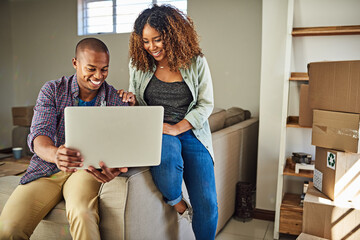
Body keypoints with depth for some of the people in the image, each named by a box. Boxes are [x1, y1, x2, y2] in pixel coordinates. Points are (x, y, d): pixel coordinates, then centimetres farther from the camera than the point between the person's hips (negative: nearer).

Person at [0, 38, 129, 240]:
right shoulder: (52, 90, 1)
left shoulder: (116, 99, 1)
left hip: (87, 169, -1)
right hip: (48, 168, 1)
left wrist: (113, 167, -33)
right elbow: (39, 134, -12)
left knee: (82, 213, -34)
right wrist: (54, 154, -38)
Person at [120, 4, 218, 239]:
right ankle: (176, 202, -3)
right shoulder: (138, 64, 5)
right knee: (167, 158, -37)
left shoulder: (196, 63, 0)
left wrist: (177, 128, -15)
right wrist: (132, 101, -10)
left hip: (191, 132, 1)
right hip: (155, 131, 0)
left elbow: (206, 104, -2)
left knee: (206, 203, -8)